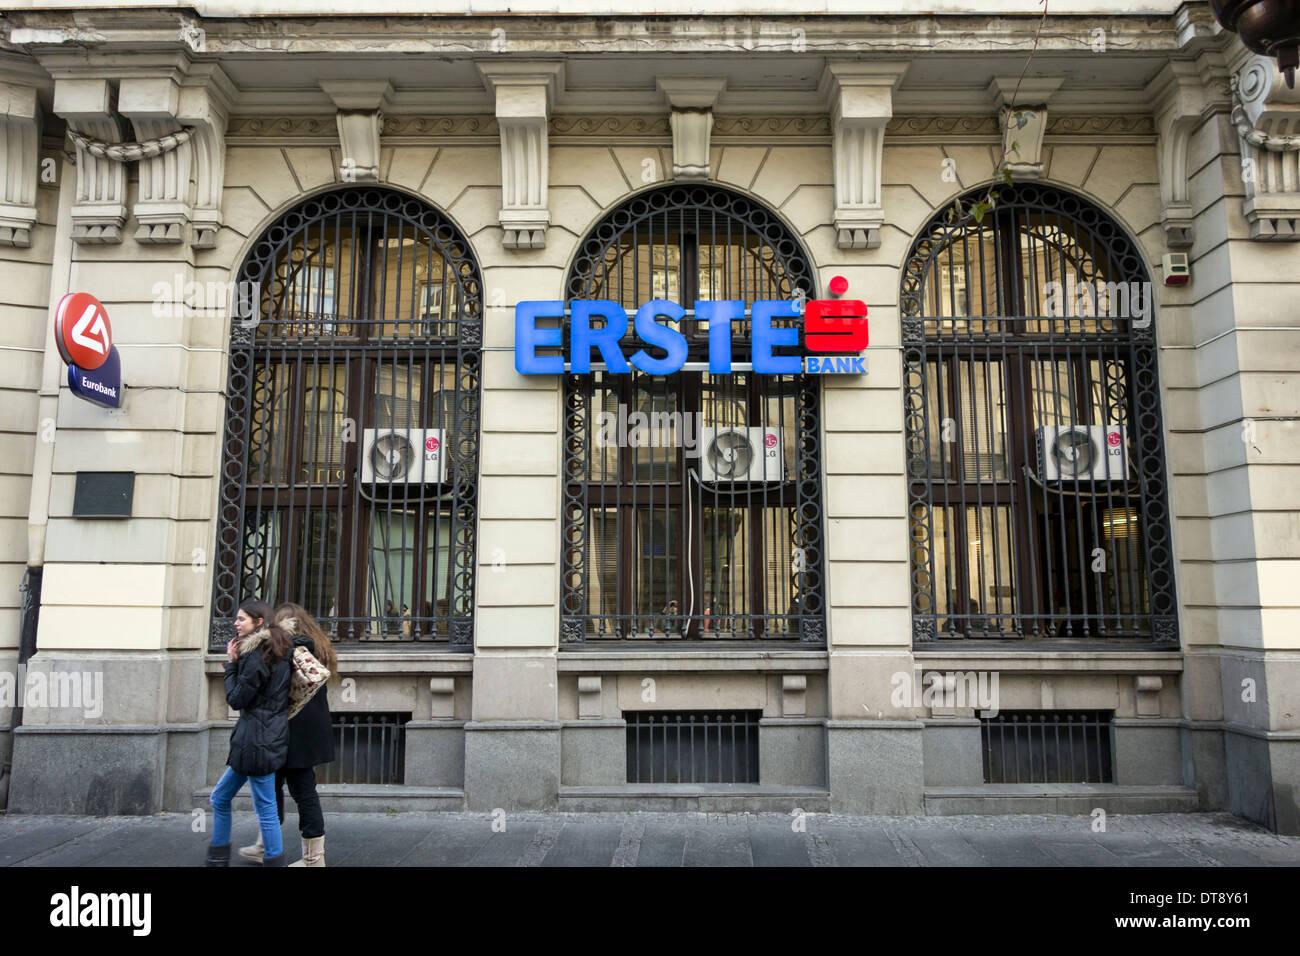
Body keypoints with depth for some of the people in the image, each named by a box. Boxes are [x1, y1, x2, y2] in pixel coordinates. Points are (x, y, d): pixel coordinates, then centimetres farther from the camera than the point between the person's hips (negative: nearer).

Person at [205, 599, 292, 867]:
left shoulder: (257, 656, -17)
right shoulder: (276, 651, 11)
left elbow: (236, 699, -13)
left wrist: (231, 664, -5)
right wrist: (235, 662, 8)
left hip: (259, 741, -10)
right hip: (258, 739, 10)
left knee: (265, 808, -3)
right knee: (219, 798, 20)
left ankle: (274, 860, 5)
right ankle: (218, 858, 29)